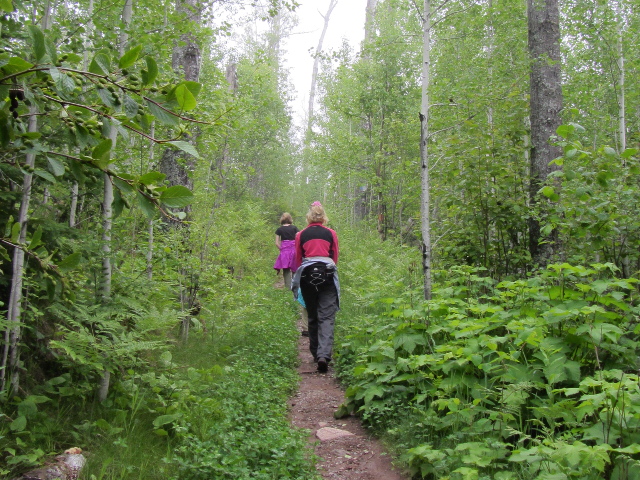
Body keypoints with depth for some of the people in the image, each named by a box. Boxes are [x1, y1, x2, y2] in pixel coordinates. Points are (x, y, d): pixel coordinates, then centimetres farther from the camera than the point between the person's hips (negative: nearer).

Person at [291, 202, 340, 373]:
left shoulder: (301, 235, 8)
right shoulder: (331, 234, 7)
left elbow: (297, 260, 14)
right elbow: (335, 258, 14)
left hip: (307, 274, 1)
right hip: (327, 274, -1)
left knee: (312, 317, 14)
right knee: (327, 317, -4)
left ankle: (316, 353, 20)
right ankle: (324, 354, -18)